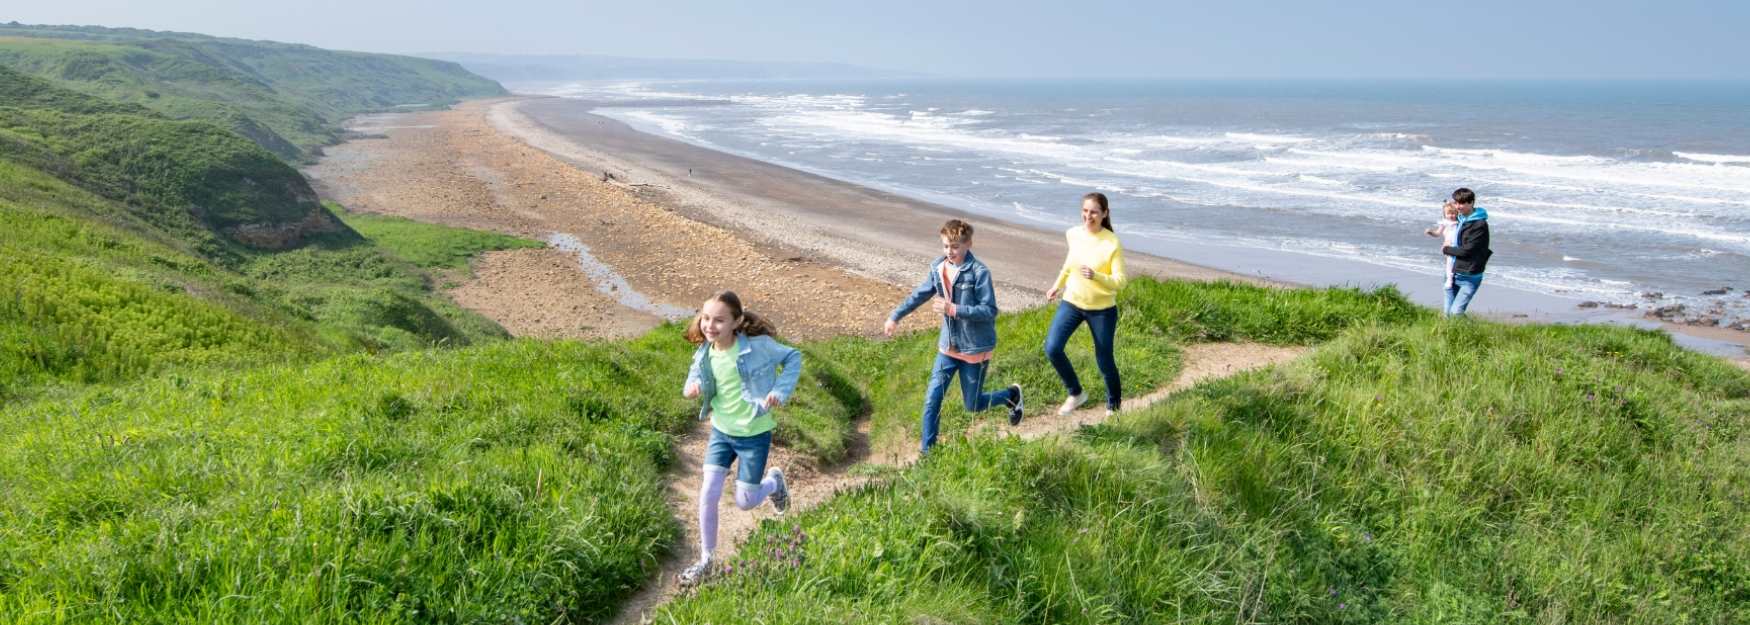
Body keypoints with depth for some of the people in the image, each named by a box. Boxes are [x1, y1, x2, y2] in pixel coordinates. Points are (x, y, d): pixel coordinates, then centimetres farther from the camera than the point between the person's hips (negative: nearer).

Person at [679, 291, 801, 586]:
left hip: (754, 433, -4)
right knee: (708, 496, -2)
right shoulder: (705, 352, -10)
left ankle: (773, 481, 39)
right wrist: (692, 385, -15)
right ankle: (706, 560, 16)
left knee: (744, 502, 5)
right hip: (721, 431, 4)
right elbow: (697, 373, 9)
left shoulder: (757, 346, -23)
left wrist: (781, 390, -19)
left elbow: (793, 357, -7)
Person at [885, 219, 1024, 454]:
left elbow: (990, 311, -20)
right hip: (948, 346, 5)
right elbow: (919, 294, 15)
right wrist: (895, 317, 19)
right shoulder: (938, 268, -1)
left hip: (975, 349, -5)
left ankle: (1011, 395, 36)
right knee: (932, 399, 0)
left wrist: (954, 309, -28)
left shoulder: (979, 272, -19)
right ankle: (927, 449, 12)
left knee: (972, 405, 8)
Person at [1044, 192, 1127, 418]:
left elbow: (1120, 282, -19)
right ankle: (1076, 394, 11)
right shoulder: (1073, 234, -4)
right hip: (1072, 302, 4)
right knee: (1052, 348, -11)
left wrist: (1096, 276, -36)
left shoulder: (1112, 243, -18)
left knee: (1104, 361, 5)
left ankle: (1114, 406, 31)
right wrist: (1057, 285, 22)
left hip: (1102, 309, -4)